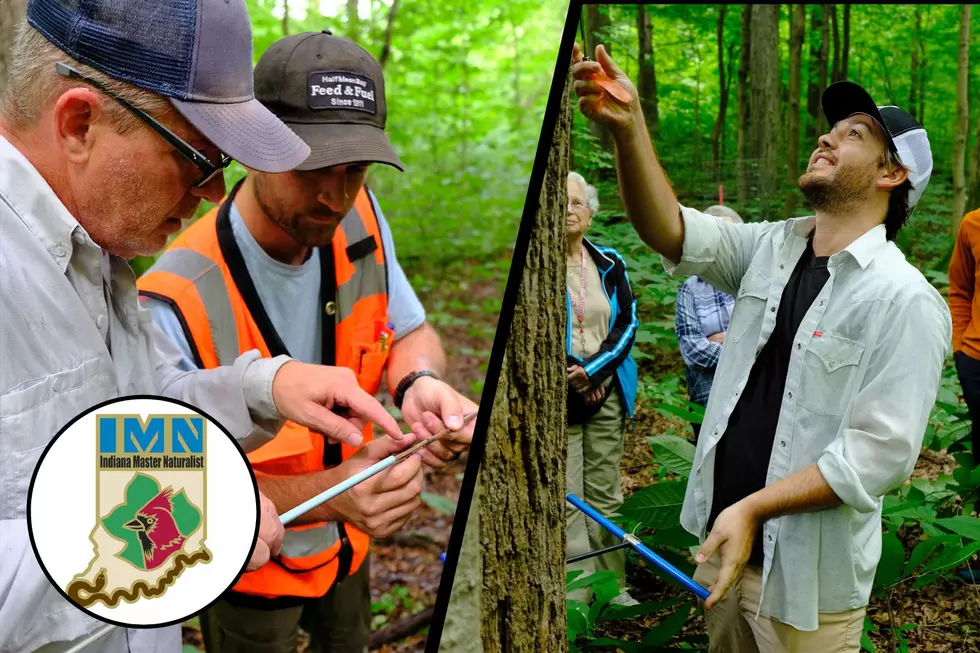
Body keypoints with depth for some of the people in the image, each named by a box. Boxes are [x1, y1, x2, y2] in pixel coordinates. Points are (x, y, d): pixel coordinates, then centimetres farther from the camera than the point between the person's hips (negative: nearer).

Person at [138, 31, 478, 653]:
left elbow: (409, 331, -3)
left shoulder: (357, 218, -17)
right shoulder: (180, 302, -34)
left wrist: (421, 383, -27)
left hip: (345, 541, 6)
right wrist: (327, 493, -44)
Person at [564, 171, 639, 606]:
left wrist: (593, 369, -8)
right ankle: (578, 592, 4)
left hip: (605, 392, 4)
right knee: (566, 501, -4)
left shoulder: (609, 264, 8)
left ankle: (612, 584, 18)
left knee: (605, 496, 9)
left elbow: (627, 323, 6)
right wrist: (571, 380, -7)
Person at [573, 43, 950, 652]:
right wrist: (629, 126, -23)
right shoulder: (774, 248, 3)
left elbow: (880, 452, -20)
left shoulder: (905, 300, -16)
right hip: (725, 537, 6)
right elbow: (672, 231, -8)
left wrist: (752, 508, -24)